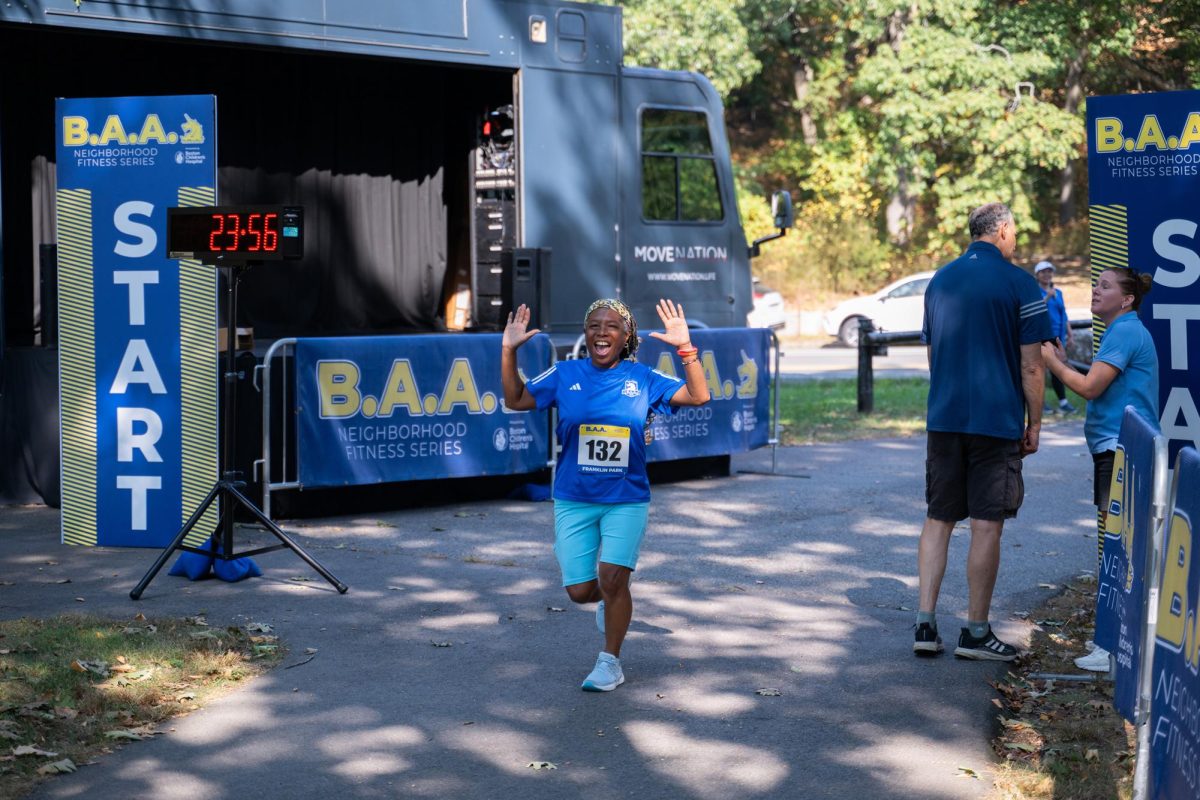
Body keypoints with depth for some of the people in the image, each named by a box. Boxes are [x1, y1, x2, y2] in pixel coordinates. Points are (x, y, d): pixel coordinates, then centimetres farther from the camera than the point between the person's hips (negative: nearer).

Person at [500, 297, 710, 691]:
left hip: (626, 500, -1)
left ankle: (610, 662, 7)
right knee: (579, 591, 0)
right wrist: (509, 351, -6)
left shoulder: (642, 378, -1)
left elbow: (698, 396, -7)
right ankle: (610, 599, 37)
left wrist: (685, 348, -18)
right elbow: (516, 400, 5)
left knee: (613, 578, -13)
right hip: (574, 500, 1)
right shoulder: (565, 375, 1)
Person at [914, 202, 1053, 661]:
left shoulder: (940, 280, 12)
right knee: (986, 526, 0)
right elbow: (1031, 366, -7)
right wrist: (1034, 424, 1)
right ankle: (976, 632, 5)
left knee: (938, 520, 10)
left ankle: (925, 624, 5)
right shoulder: (1019, 285, -6)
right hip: (997, 420, -5)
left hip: (944, 417, 5)